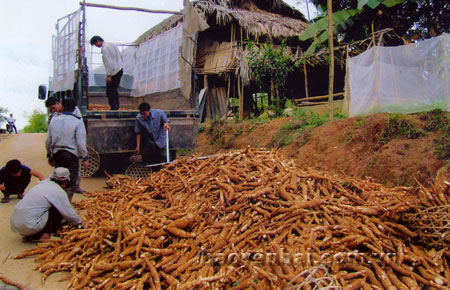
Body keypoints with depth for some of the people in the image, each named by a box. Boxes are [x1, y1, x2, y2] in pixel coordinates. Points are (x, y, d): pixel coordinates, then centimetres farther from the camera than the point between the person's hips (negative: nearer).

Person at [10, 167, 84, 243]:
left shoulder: (43, 183, 14)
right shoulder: (59, 192, -10)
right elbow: (69, 213, -2)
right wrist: (80, 222, 17)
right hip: (28, 226, -8)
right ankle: (41, 235, 0)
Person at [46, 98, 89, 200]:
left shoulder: (54, 120, 5)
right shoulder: (77, 123, -10)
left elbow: (48, 140, 11)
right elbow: (81, 143, -12)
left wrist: (49, 155, 23)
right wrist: (85, 158, -5)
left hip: (56, 153, 5)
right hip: (71, 154, -5)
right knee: (71, 181, 2)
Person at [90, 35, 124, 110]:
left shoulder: (104, 49, -15)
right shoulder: (111, 44, 12)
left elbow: (109, 62, -20)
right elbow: (120, 56, 15)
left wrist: (109, 75, -17)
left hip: (113, 72, -9)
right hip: (120, 70, 9)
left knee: (109, 91, -1)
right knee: (114, 89, 18)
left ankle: (113, 108, 1)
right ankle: (116, 106, 24)